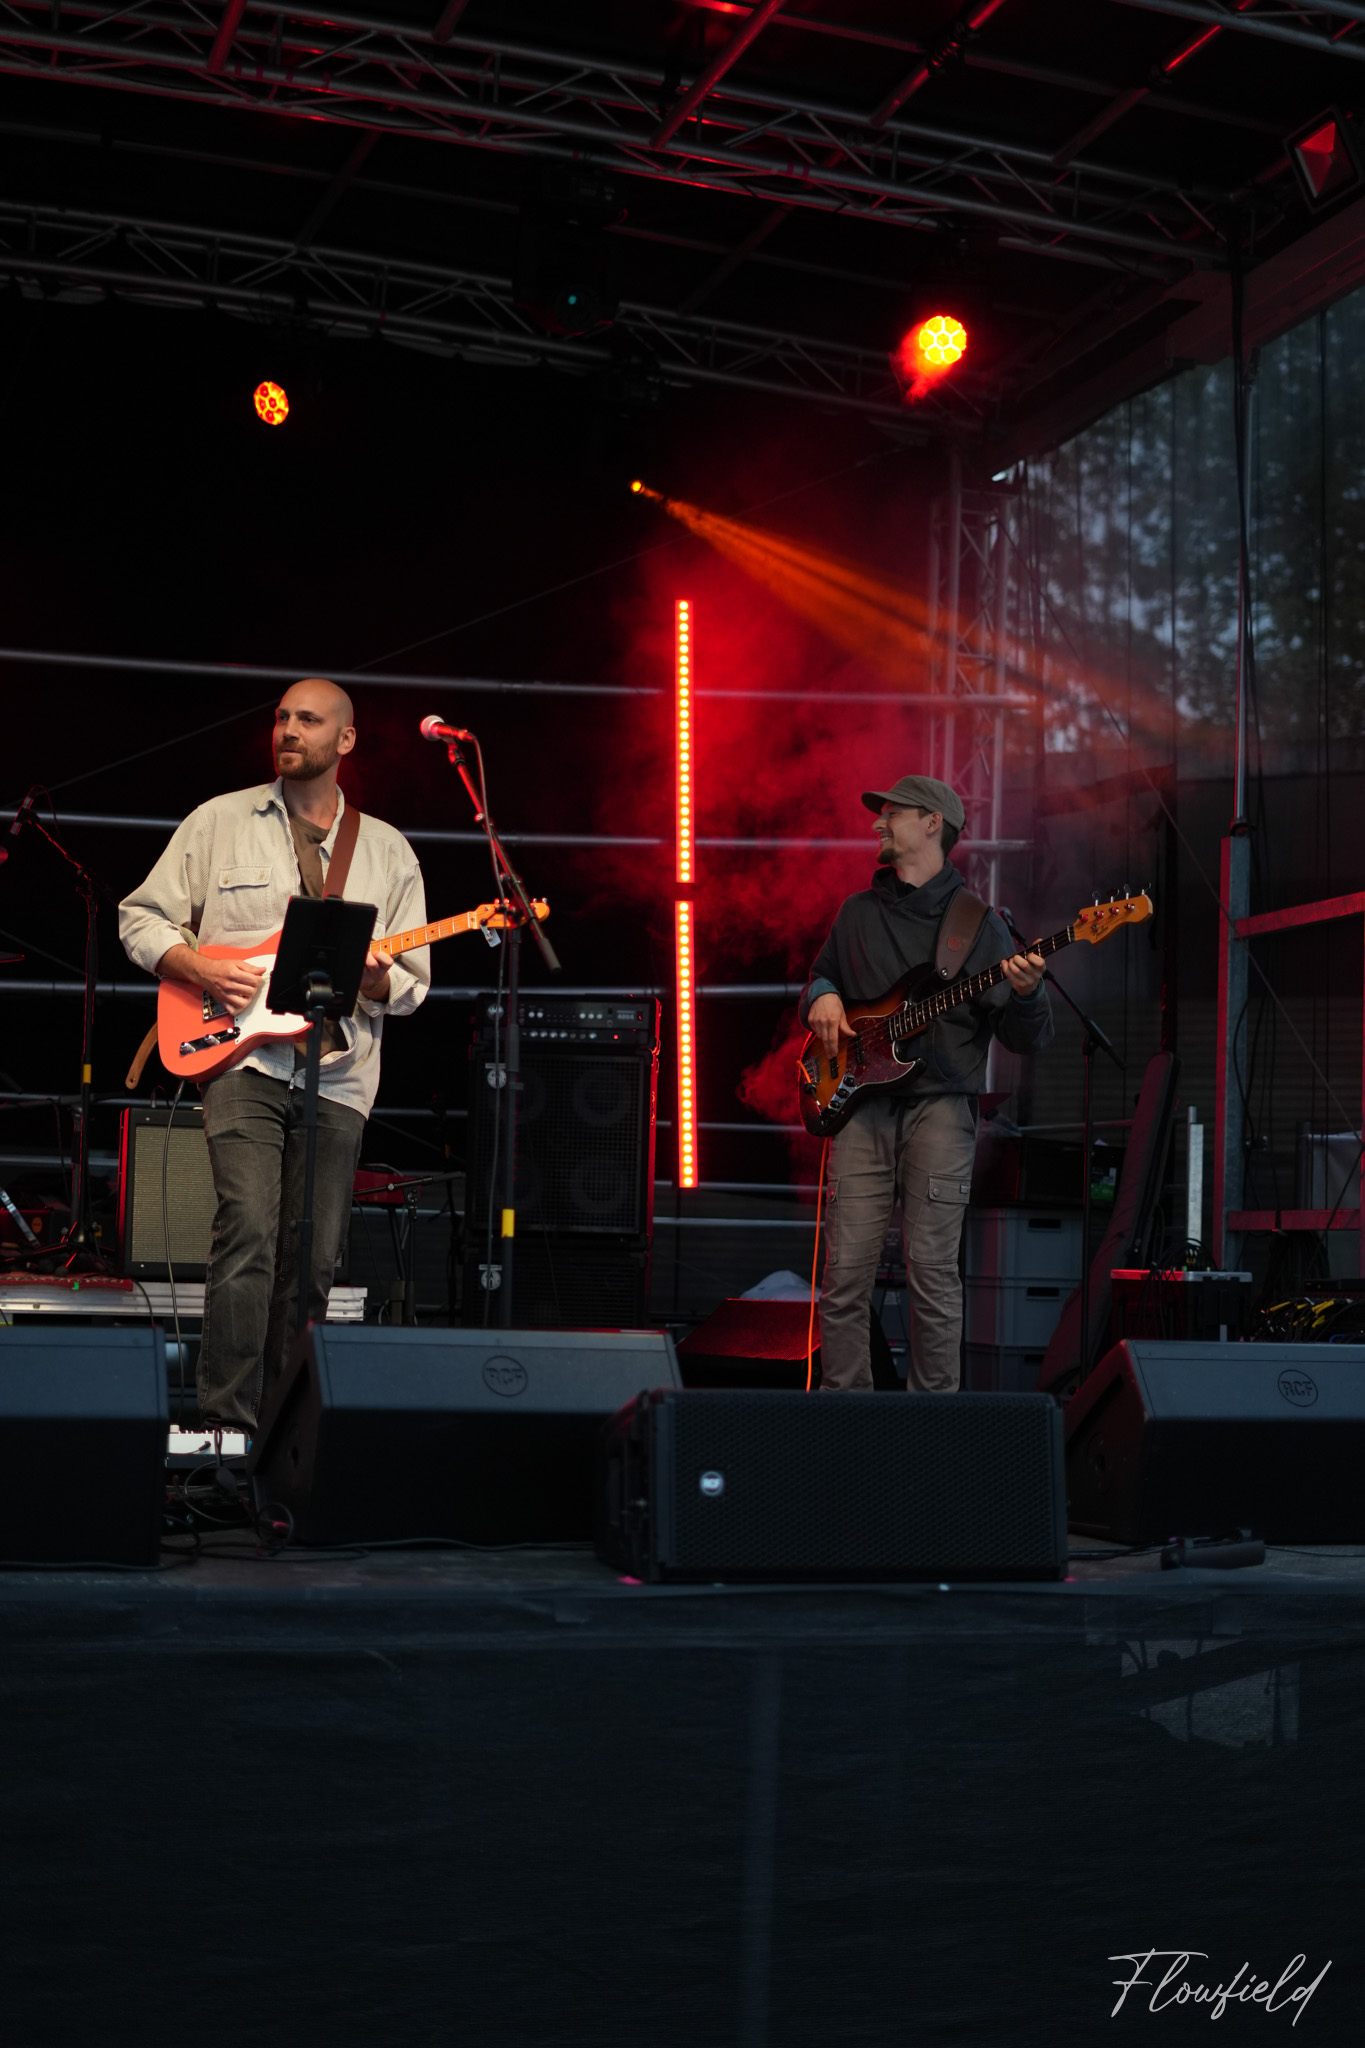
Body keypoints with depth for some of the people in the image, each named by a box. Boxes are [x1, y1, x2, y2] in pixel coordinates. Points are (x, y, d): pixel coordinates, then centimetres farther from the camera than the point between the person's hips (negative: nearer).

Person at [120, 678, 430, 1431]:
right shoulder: (220, 822, 9)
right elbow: (141, 917, 9)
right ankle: (225, 1420, -17)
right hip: (242, 1057, -3)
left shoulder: (388, 851, 14)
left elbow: (413, 982, 13)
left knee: (313, 1265, 4)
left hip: (338, 1073, 3)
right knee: (249, 1233, -19)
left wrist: (374, 979, -10)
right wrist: (200, 969, -8)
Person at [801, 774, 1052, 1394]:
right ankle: (842, 1397, 3)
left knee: (932, 1267, -8)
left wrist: (1026, 993, -17)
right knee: (846, 1266, -5)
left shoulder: (977, 923, 7)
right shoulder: (857, 912, 17)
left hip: (940, 1104, -3)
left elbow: (1029, 1040, 4)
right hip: (862, 1104, 3)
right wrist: (821, 997, 9)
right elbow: (819, 978, 32)